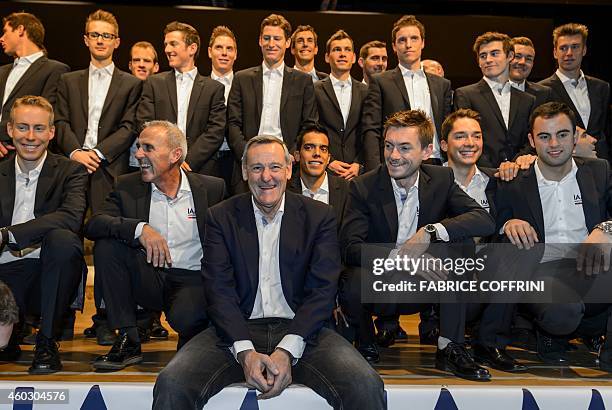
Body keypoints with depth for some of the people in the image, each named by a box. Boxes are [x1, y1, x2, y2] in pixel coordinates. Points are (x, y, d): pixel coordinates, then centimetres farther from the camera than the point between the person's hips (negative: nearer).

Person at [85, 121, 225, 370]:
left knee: (183, 317, -34)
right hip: (148, 279, 3)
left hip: (193, 279, -3)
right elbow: (93, 225, -11)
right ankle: (128, 342, -13)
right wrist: (139, 228, -28)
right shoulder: (127, 187, 4)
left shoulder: (212, 189, 0)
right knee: (106, 245, -21)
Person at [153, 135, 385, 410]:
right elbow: (219, 290, -2)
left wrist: (287, 351, -16)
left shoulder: (319, 216, 5)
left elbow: (322, 290, -3)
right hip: (238, 330, 1)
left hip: (300, 328, 0)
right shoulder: (221, 217, 6)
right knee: (171, 385, -24)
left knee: (366, 387, -25)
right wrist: (245, 352, -18)